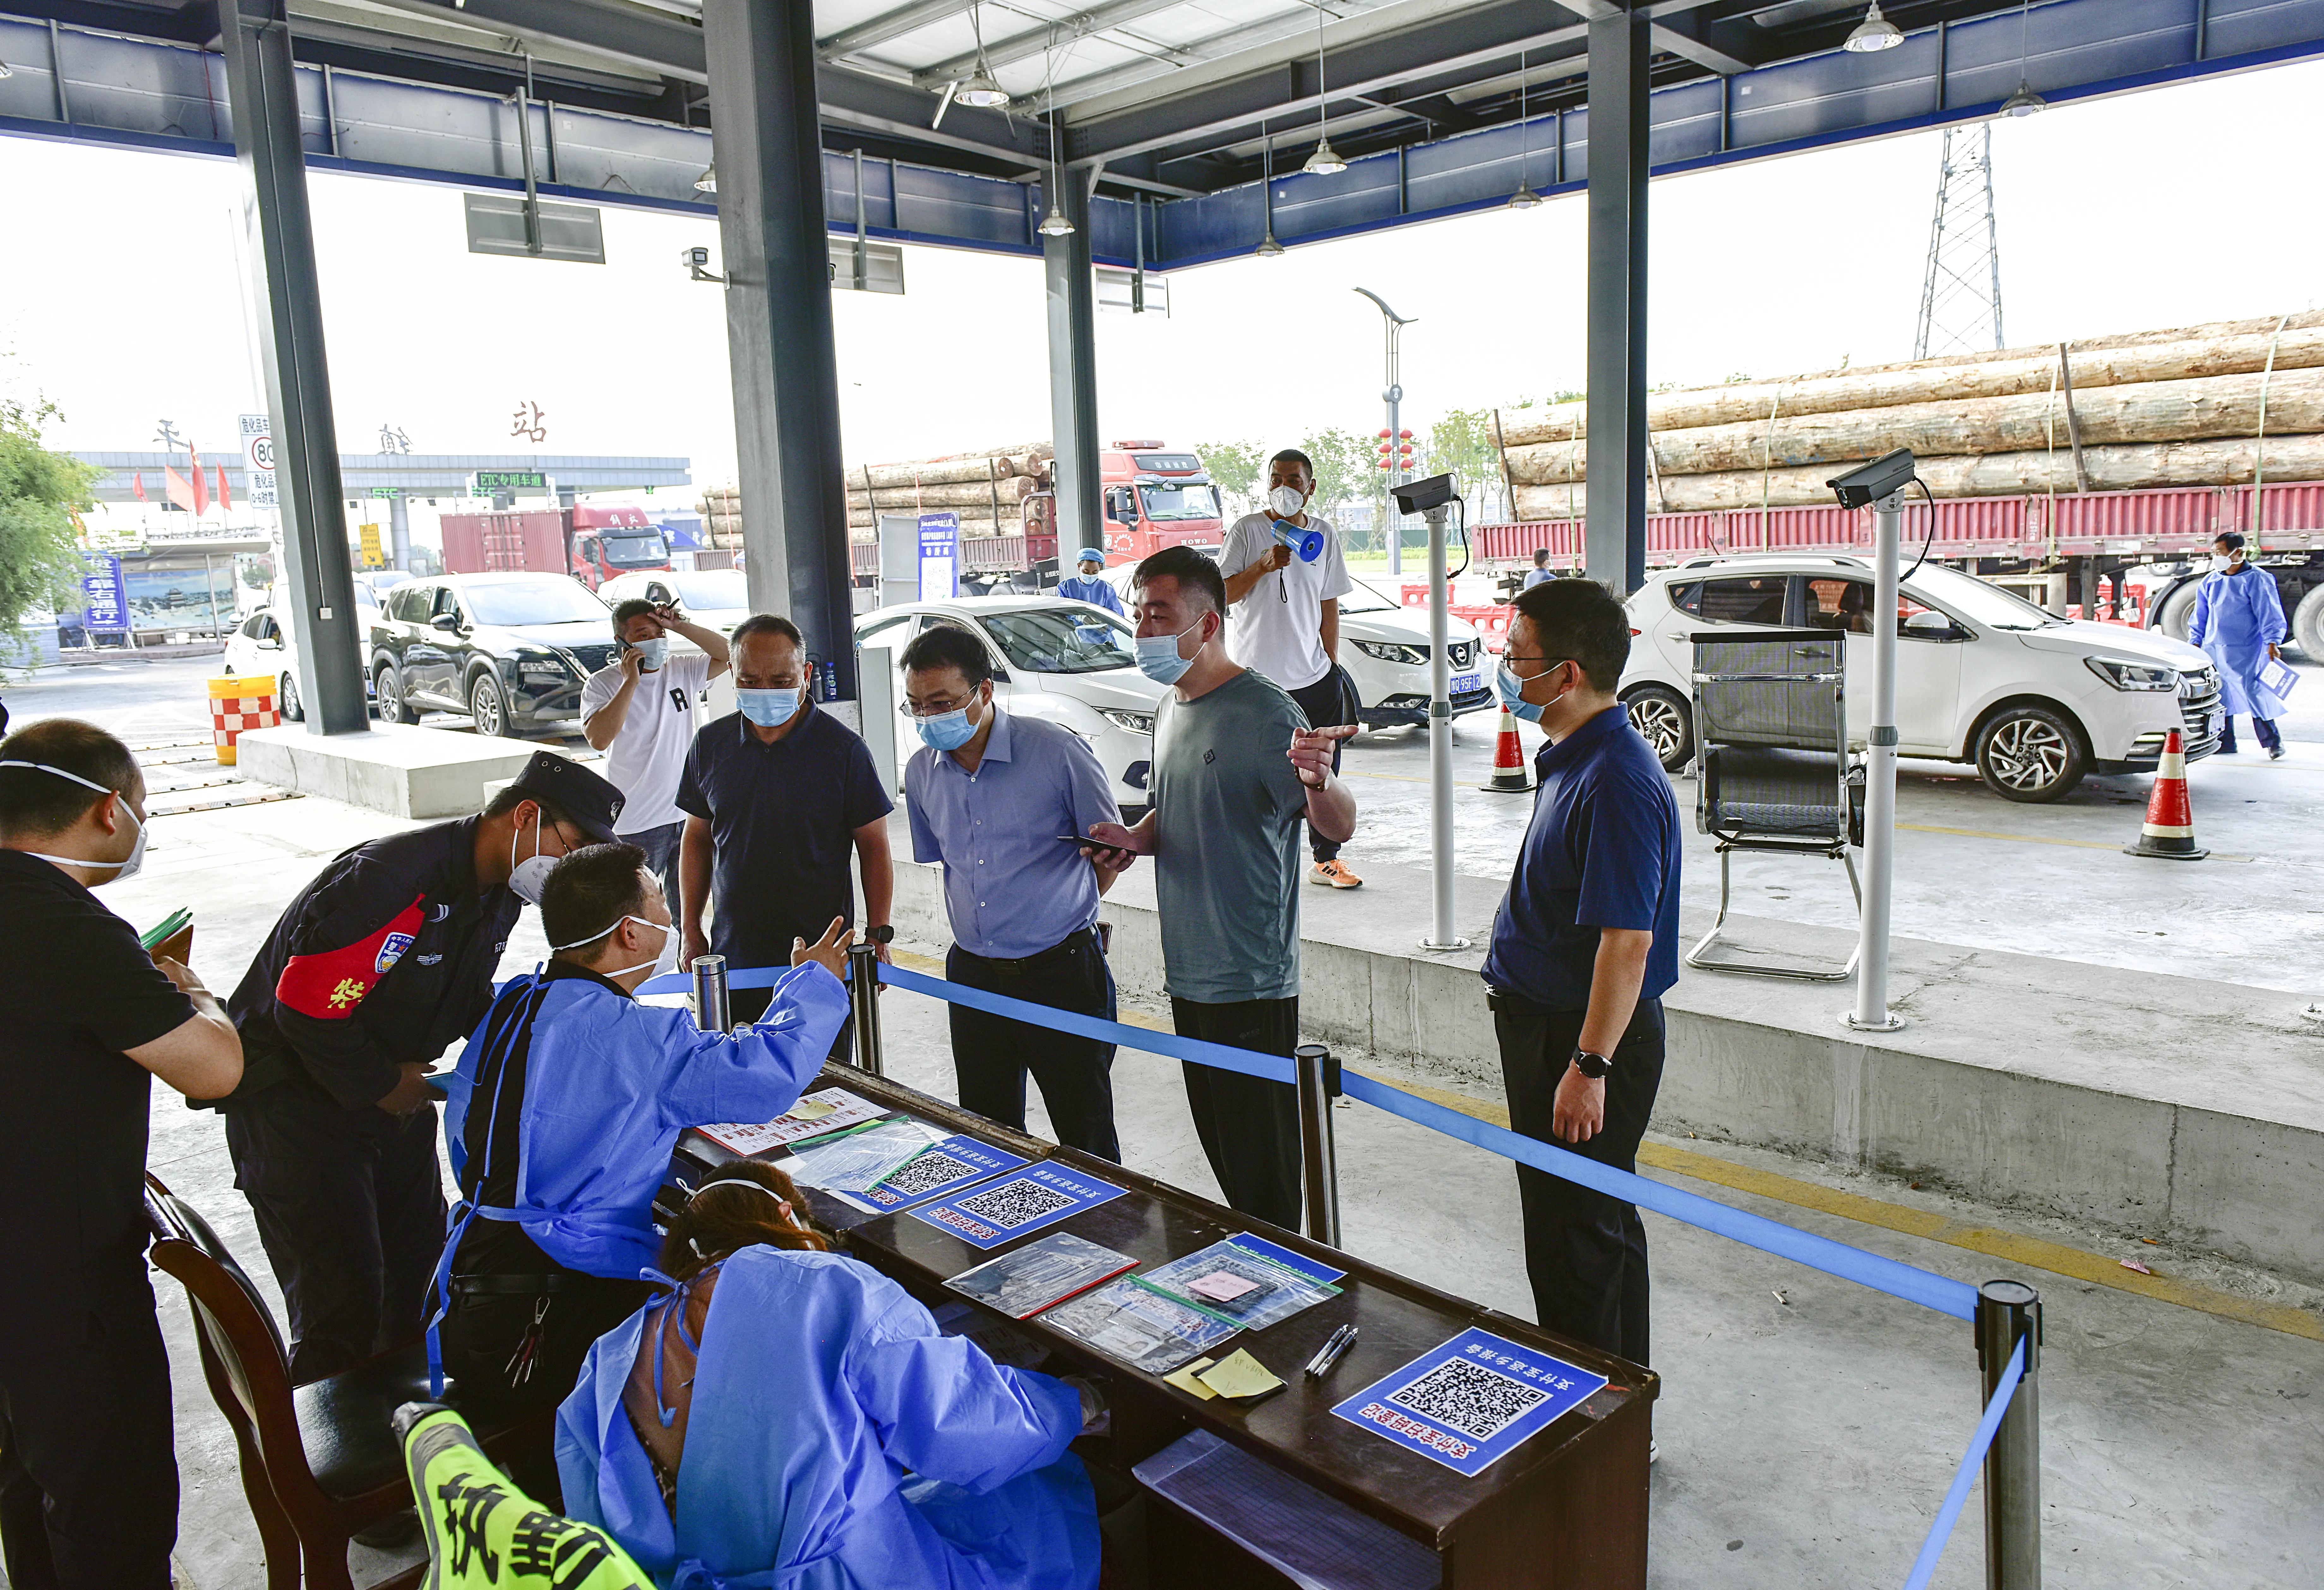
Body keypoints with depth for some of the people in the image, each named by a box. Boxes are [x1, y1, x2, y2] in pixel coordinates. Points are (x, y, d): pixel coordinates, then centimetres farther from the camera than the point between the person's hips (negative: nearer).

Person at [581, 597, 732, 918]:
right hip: (635, 823, -3)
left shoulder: (683, 671, 4)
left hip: (688, 815, 3)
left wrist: (679, 626, -11)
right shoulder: (603, 684, -7)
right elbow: (599, 739, -21)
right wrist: (631, 682, -22)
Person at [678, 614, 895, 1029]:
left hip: (822, 959, -3)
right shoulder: (711, 744, 3)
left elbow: (874, 847, -3)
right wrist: (691, 932, 10)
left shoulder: (843, 749, -8)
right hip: (731, 958, 3)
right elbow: (698, 839, 12)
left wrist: (878, 936, -6)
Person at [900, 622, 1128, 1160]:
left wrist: (1057, 911, 7)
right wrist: (987, 916, 13)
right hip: (973, 974, 5)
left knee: (1087, 1139, 5)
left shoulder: (1058, 752, -13)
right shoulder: (921, 771, 2)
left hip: (1062, 973, -4)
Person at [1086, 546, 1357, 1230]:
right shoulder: (1170, 707, 10)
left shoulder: (1263, 712, -16)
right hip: (1188, 973, 9)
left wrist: (1318, 780, -44)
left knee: (1263, 1162, 2)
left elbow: (1339, 826, -22)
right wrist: (1134, 839, 1)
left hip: (1251, 981, -9)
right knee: (1221, 1147, 21)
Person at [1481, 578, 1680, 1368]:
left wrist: (1590, 1066, -25)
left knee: (1573, 1240, 2)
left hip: (1590, 1034, -11)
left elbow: (1628, 940, -27)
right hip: (1544, 1018, 11)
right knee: (1598, 1221, 22)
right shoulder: (1572, 758, 8)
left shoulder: (1617, 782, -25)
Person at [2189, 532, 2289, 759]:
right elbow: (2200, 617, 19)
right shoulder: (2210, 582, 13)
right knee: (2219, 697, 6)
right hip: (2214, 651, 6)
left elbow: (2270, 614, -8)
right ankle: (2225, 744, 15)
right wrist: (2195, 642, 12)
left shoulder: (2257, 580, -3)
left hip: (2247, 652, -5)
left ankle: (2273, 742, 4)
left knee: (2255, 694, -8)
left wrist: (2272, 642, -16)